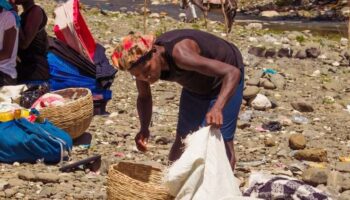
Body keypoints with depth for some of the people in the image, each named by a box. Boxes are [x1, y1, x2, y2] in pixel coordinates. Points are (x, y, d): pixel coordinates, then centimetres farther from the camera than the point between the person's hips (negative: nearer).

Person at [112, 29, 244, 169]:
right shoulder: (142, 62, -20)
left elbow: (233, 72, -45)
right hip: (196, 85, 7)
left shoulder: (179, 54, -41)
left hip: (225, 80, -6)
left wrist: (217, 108, -59)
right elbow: (144, 97, 1)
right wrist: (144, 129, -17)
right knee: (183, 138, 9)